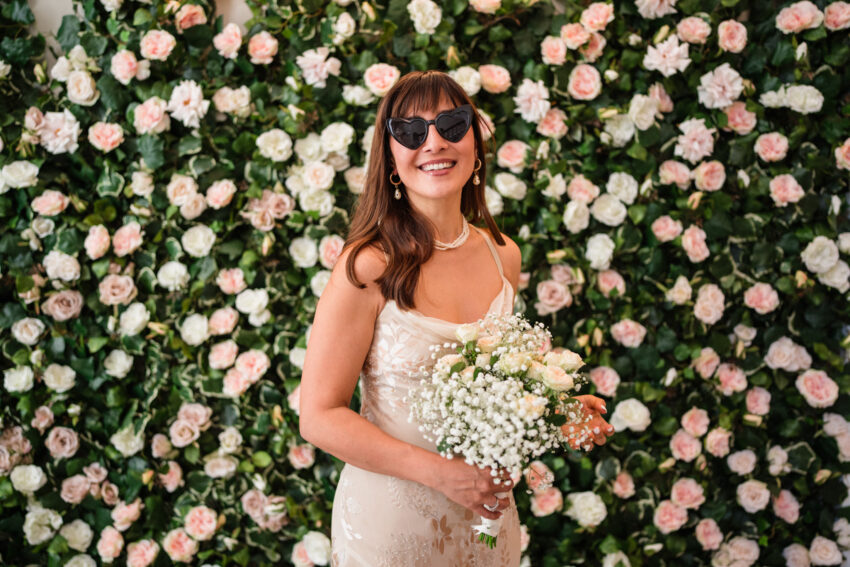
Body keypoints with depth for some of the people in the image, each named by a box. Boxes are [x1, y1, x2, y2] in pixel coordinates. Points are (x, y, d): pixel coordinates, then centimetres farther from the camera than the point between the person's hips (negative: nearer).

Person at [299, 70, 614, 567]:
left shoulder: (503, 256, 0)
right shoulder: (367, 268, -18)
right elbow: (320, 416, -17)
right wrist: (441, 473, -22)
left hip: (486, 513, 5)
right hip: (389, 521, -5)